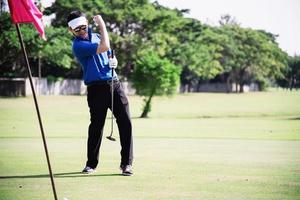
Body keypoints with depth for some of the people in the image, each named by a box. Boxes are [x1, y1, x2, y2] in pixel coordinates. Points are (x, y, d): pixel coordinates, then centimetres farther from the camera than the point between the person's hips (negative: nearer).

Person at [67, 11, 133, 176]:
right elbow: (104, 47, -20)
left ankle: (126, 163, 1)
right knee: (96, 125, -2)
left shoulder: (96, 36, 16)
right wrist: (102, 25, -10)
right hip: (97, 88, -6)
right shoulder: (78, 45, -9)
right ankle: (91, 163, 15)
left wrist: (113, 61, 2)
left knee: (125, 122, -4)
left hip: (114, 83, 6)